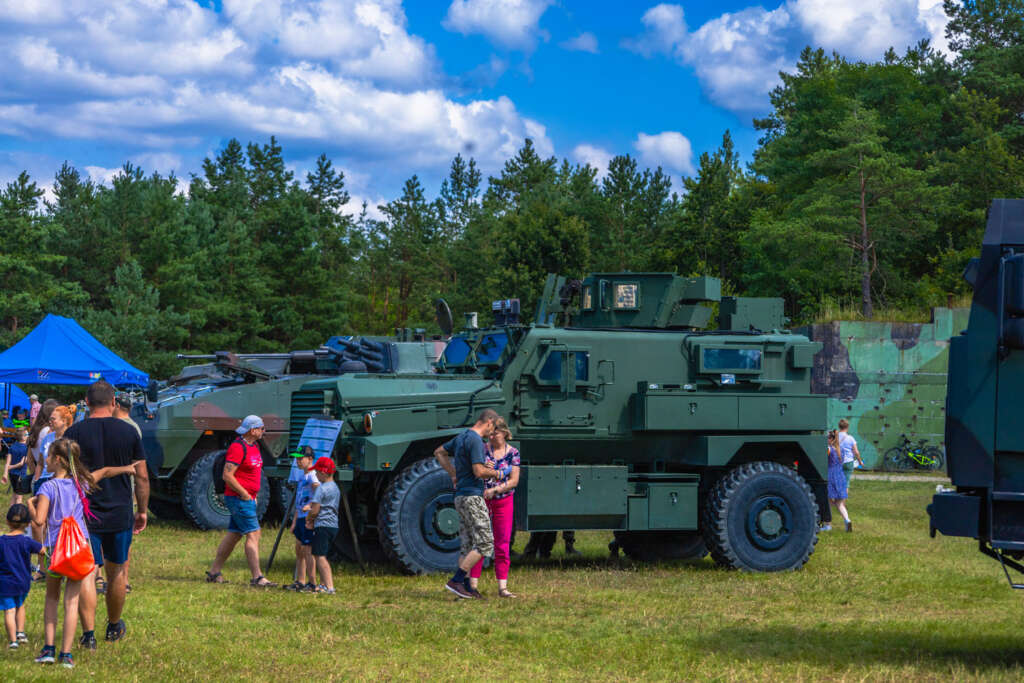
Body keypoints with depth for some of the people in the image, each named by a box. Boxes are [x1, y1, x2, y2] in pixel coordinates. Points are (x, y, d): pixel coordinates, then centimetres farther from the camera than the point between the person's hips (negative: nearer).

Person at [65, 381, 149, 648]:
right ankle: (114, 627, 32)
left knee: (86, 575, -2)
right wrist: (142, 511, 13)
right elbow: (142, 477, 2)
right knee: (116, 571, 17)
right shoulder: (128, 432, -1)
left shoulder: (74, 433, -5)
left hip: (85, 513, -2)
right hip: (120, 514, 2)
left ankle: (88, 633, -11)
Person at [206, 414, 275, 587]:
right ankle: (257, 577, -15)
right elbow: (227, 475, -21)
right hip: (239, 499, -10)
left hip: (248, 498, 10)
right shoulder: (238, 447, -17)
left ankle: (214, 573, 20)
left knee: (234, 534, 13)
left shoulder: (254, 446, 14)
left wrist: (254, 495, 18)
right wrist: (244, 494, -18)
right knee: (253, 534, -12)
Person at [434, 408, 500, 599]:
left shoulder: (461, 438, 15)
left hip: (461, 497, 10)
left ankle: (466, 586, 10)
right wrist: (495, 473, -1)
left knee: (468, 545, 11)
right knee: (485, 543, -9)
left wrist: (453, 474, 22)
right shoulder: (475, 440, -15)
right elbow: (479, 471, -22)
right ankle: (456, 580, -12)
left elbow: (439, 452, 29)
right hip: (472, 497, -10)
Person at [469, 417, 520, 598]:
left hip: (503, 501, 1)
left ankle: (502, 588, 4)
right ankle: (473, 585, 1)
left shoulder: (513, 453, 0)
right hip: (481, 500, -1)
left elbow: (514, 481, -5)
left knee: (502, 545, 2)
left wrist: (494, 490, -17)